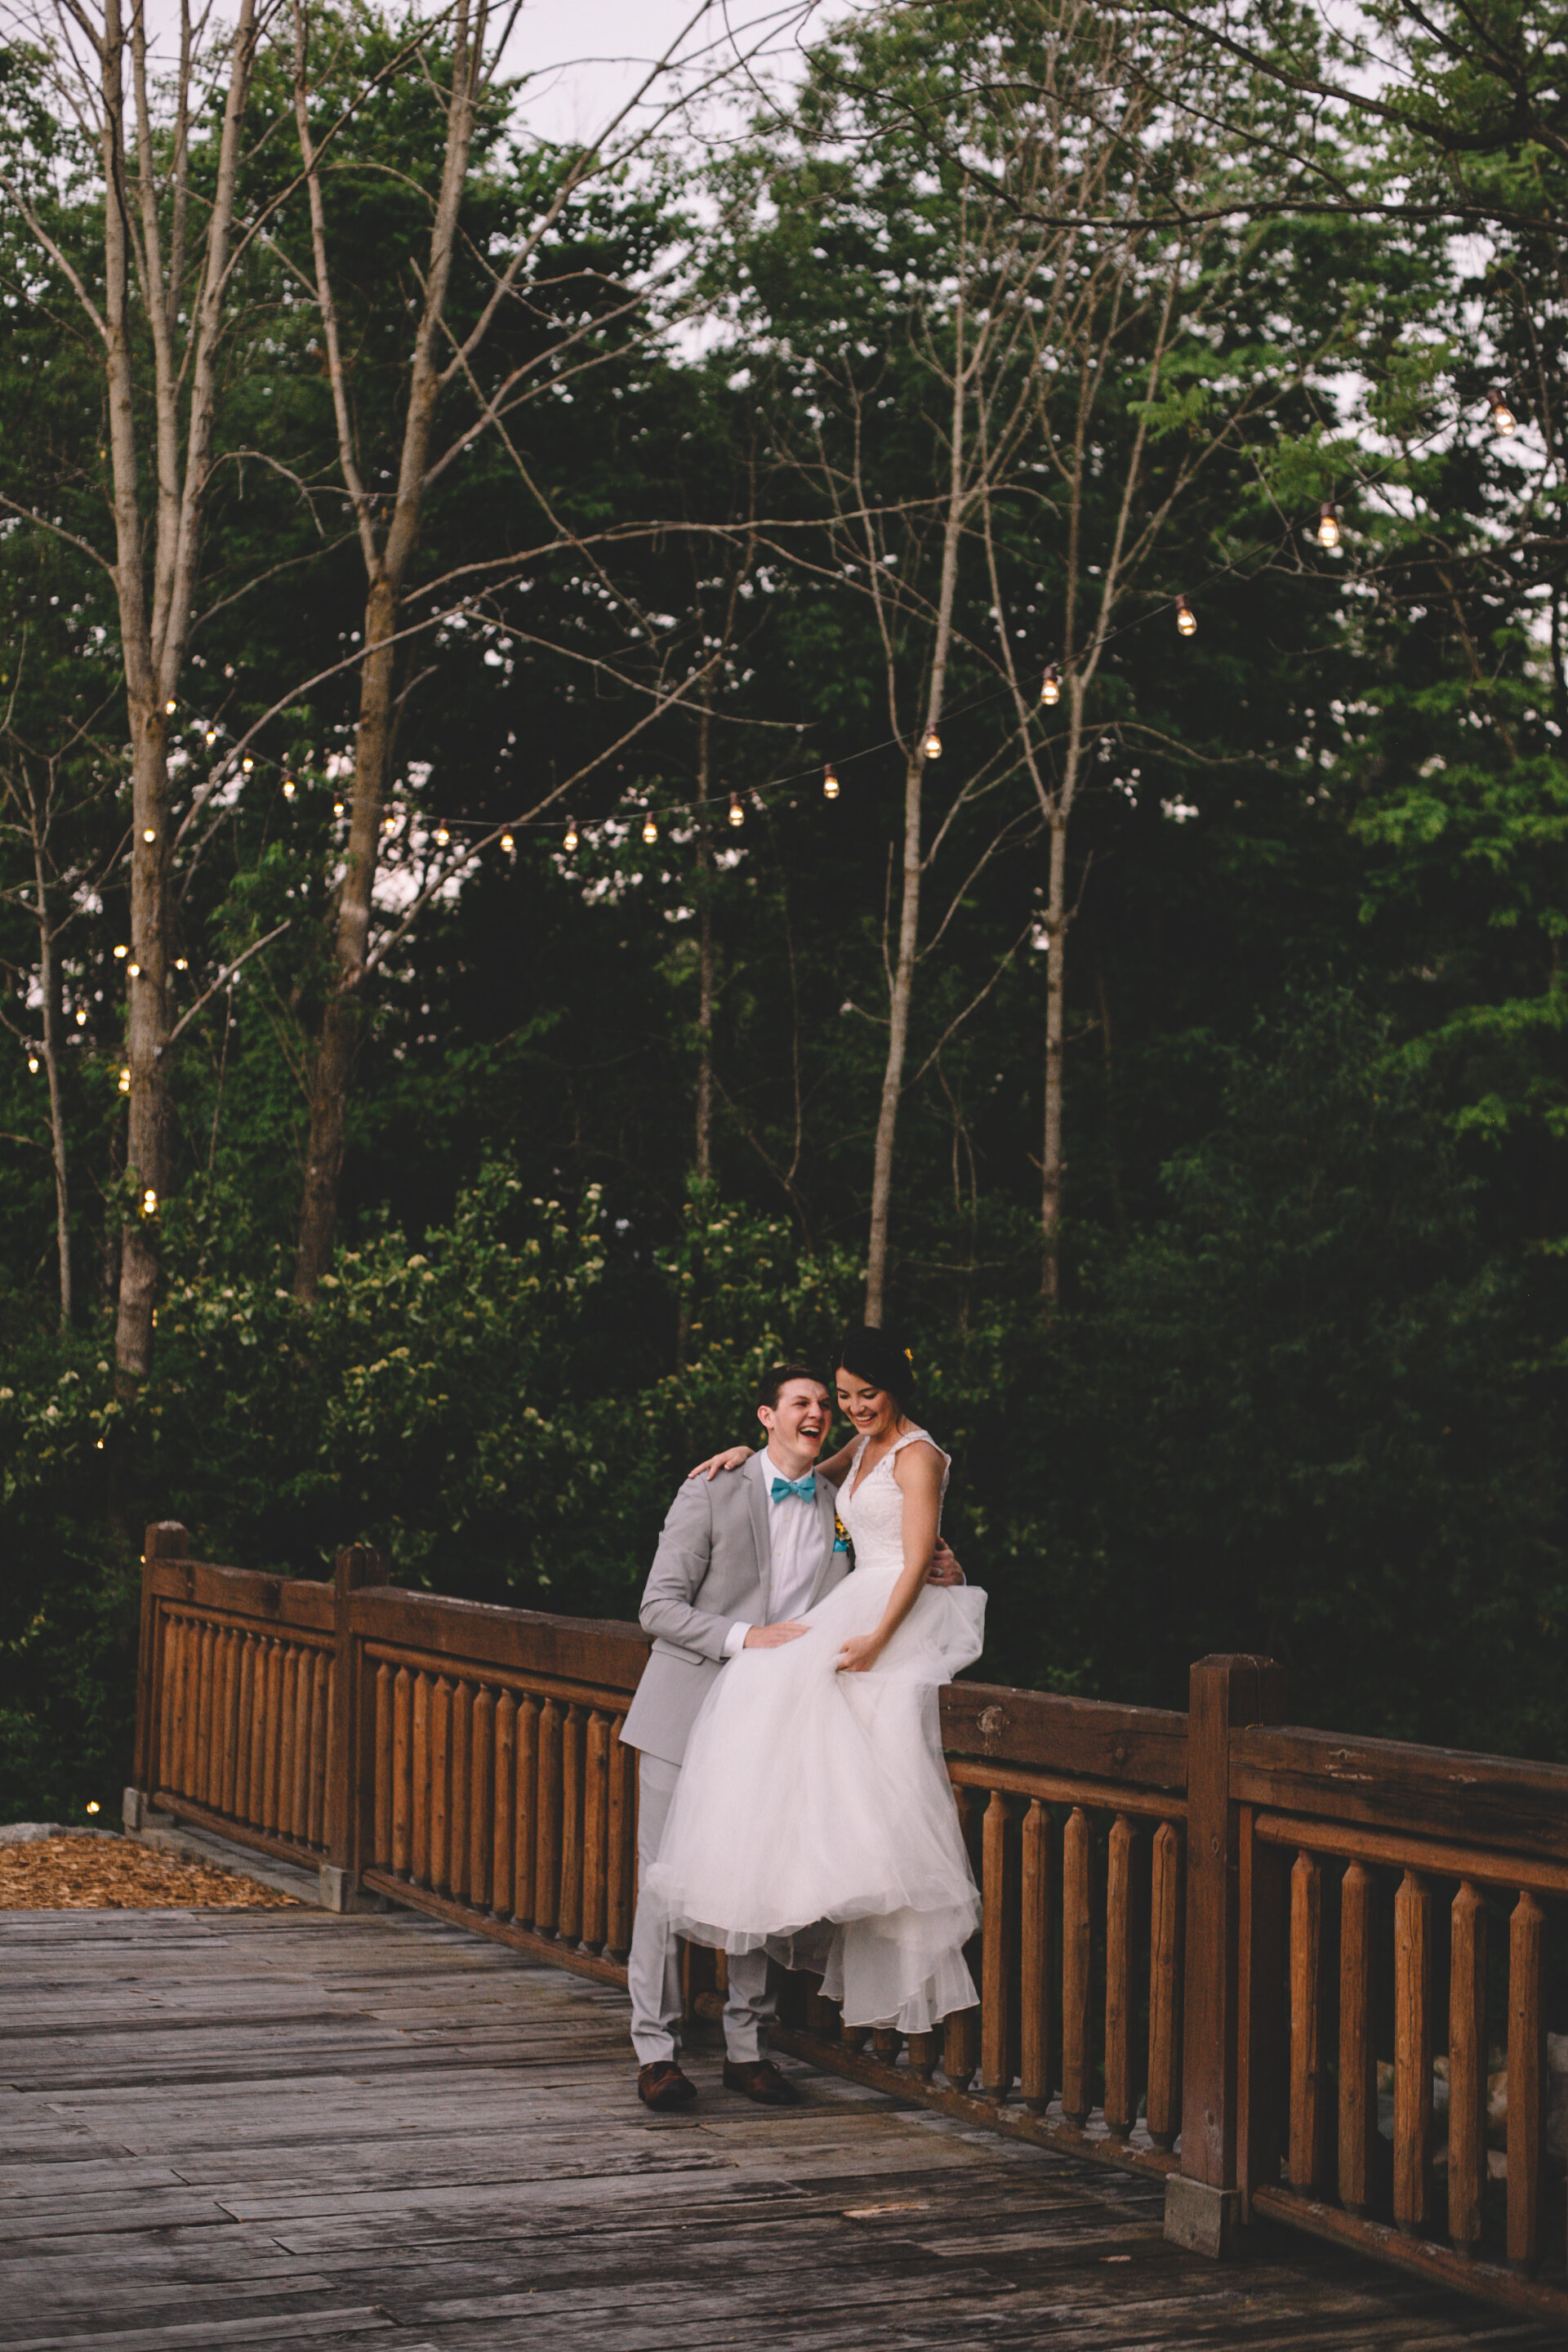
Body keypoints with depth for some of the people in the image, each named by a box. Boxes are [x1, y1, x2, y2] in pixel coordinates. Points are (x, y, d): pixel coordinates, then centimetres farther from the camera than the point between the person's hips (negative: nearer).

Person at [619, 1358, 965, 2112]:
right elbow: (659, 1607, -6)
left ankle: (746, 2046, 16)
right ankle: (655, 2050, 7)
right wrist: (746, 1637, -19)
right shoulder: (712, 1492, -5)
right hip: (688, 1710, -3)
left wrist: (939, 1576, -1)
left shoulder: (842, 1505, 7)